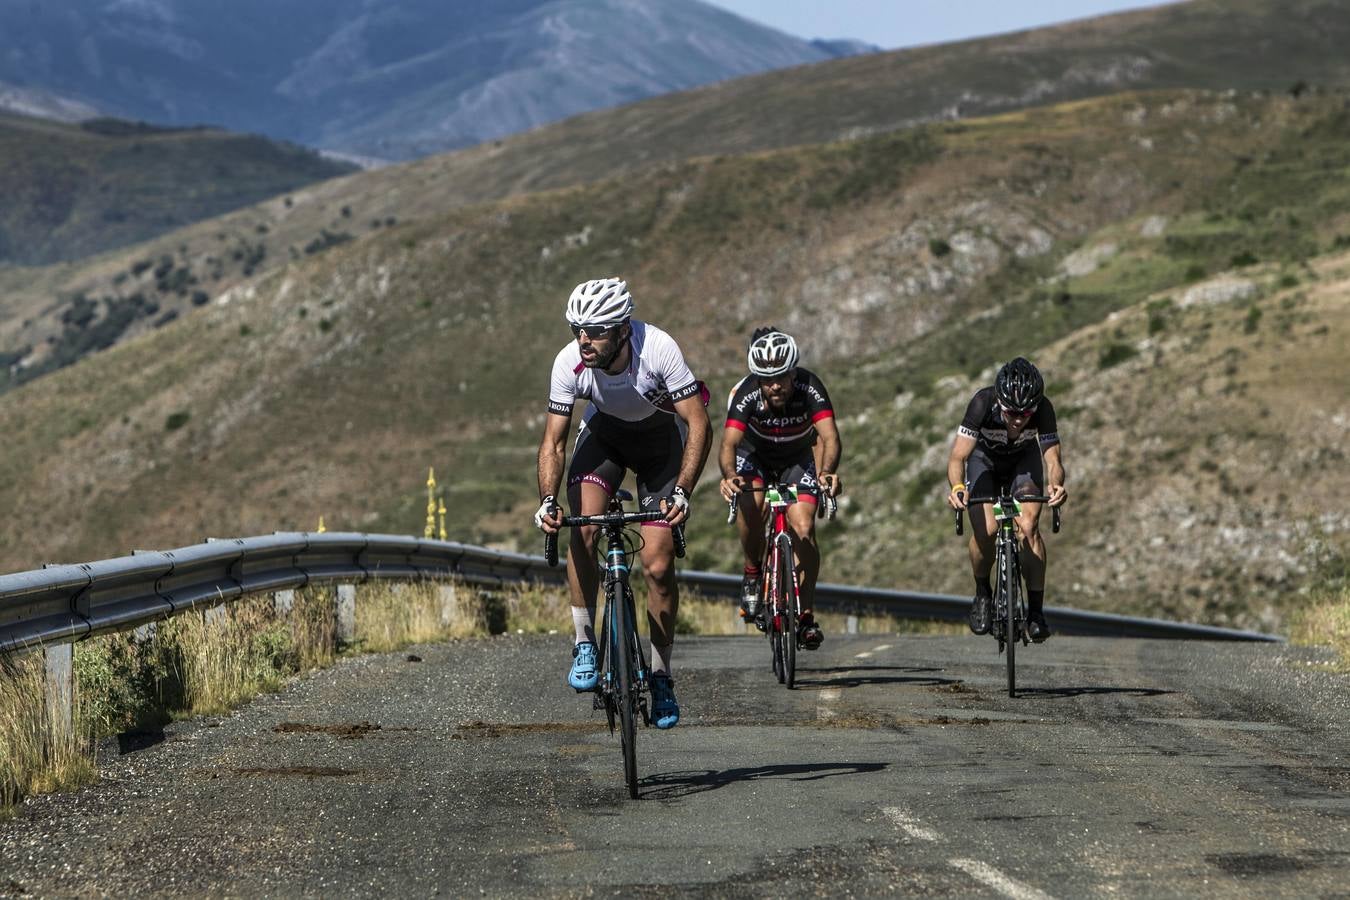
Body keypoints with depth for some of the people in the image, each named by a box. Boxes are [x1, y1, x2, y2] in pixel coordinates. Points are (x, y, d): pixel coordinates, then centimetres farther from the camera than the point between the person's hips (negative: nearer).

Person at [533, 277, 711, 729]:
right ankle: (585, 644, -9)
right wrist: (548, 501, -36)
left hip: (661, 436, -2)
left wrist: (681, 492, -43)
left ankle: (661, 675, 10)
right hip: (605, 430, 2)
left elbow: (699, 426, -32)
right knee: (582, 528, -25)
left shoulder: (658, 349, -36)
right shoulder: (569, 362, -28)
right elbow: (553, 441, -20)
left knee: (658, 565, -8)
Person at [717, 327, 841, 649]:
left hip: (798, 459, 1)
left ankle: (805, 614, -5)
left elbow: (830, 437, -41)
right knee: (750, 502, -32)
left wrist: (827, 472, -62)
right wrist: (729, 476, -63)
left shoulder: (809, 388, -32)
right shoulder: (746, 393, -33)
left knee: (803, 529, -17)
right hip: (754, 456, -1)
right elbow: (728, 443, -42)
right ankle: (752, 573, -8)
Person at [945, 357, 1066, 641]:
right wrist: (958, 487, -61)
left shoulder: (1043, 408, -33)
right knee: (985, 530, -21)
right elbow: (958, 456, -41)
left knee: (1029, 528, -21)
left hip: (1024, 460, 1)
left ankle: (1036, 611, -10)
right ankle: (982, 594, 6)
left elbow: (1052, 459, -37)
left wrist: (1055, 485, -59)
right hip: (984, 458, -1)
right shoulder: (983, 403, -37)